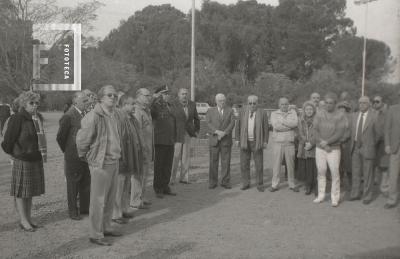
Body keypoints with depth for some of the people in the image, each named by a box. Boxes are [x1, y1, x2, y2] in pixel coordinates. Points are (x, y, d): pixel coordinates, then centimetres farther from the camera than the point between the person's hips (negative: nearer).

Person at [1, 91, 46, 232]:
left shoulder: (39, 118, 8)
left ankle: (28, 217, 25)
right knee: (21, 191, 3)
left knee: (30, 191, 15)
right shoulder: (17, 118, -14)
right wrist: (13, 153, -1)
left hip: (36, 160, 7)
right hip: (22, 160, -7)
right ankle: (23, 220, 11)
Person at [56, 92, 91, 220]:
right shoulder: (68, 116, -15)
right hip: (73, 157, -7)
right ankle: (73, 211, 16)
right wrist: (67, 151, 1)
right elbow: (60, 137, -10)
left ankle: (84, 208, 28)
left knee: (86, 182, 15)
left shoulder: (84, 114, 8)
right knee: (73, 184, 5)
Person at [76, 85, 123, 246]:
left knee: (110, 199, 17)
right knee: (98, 200, 0)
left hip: (114, 162, 8)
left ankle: (106, 227, 32)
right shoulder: (93, 117, -18)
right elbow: (81, 139, -13)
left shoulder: (112, 116, 10)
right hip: (100, 164, -8)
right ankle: (95, 235, 10)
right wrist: (84, 156, 1)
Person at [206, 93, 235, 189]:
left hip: (226, 140, 0)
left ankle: (225, 182, 7)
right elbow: (208, 124, -6)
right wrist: (217, 132, -21)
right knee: (213, 162, 1)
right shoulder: (210, 111, 6)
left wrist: (224, 133, -18)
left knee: (226, 162, 0)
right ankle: (213, 182, 8)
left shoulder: (230, 111, 8)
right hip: (214, 140, 0)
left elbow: (232, 123, -3)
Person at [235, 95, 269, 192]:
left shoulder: (262, 113, -3)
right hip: (244, 142, 2)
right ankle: (245, 184, 16)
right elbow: (238, 126, 5)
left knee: (259, 164, 2)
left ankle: (260, 185, 13)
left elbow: (266, 128, -1)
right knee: (244, 164, 5)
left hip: (257, 142, -2)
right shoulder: (243, 112, 2)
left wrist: (265, 141, -5)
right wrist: (237, 139, 1)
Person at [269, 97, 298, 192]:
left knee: (290, 164, 6)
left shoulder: (292, 112, 8)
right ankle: (275, 185, 10)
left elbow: (295, 123, -10)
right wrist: (289, 125, -8)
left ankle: (292, 184, 19)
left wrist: (282, 121, -12)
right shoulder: (274, 113, 4)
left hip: (290, 142, 1)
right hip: (277, 142, -1)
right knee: (276, 164, 1)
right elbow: (276, 126, -13)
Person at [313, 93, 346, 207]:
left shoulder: (340, 116, -5)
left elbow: (339, 134, -13)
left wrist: (327, 142, -19)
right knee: (321, 172, 6)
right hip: (320, 148, 3)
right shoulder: (319, 114, 2)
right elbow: (315, 131, -2)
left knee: (335, 172, -5)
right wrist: (323, 145, -11)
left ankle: (335, 198, 4)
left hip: (334, 149, -2)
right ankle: (321, 195, 16)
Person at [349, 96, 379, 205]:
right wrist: (353, 144, 11)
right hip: (355, 148, 5)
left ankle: (367, 196, 15)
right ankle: (355, 194, 21)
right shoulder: (355, 115, 5)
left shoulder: (374, 116, -11)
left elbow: (378, 133, -2)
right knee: (355, 172, 10)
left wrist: (372, 144, 8)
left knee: (367, 174, 3)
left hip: (368, 149, -5)